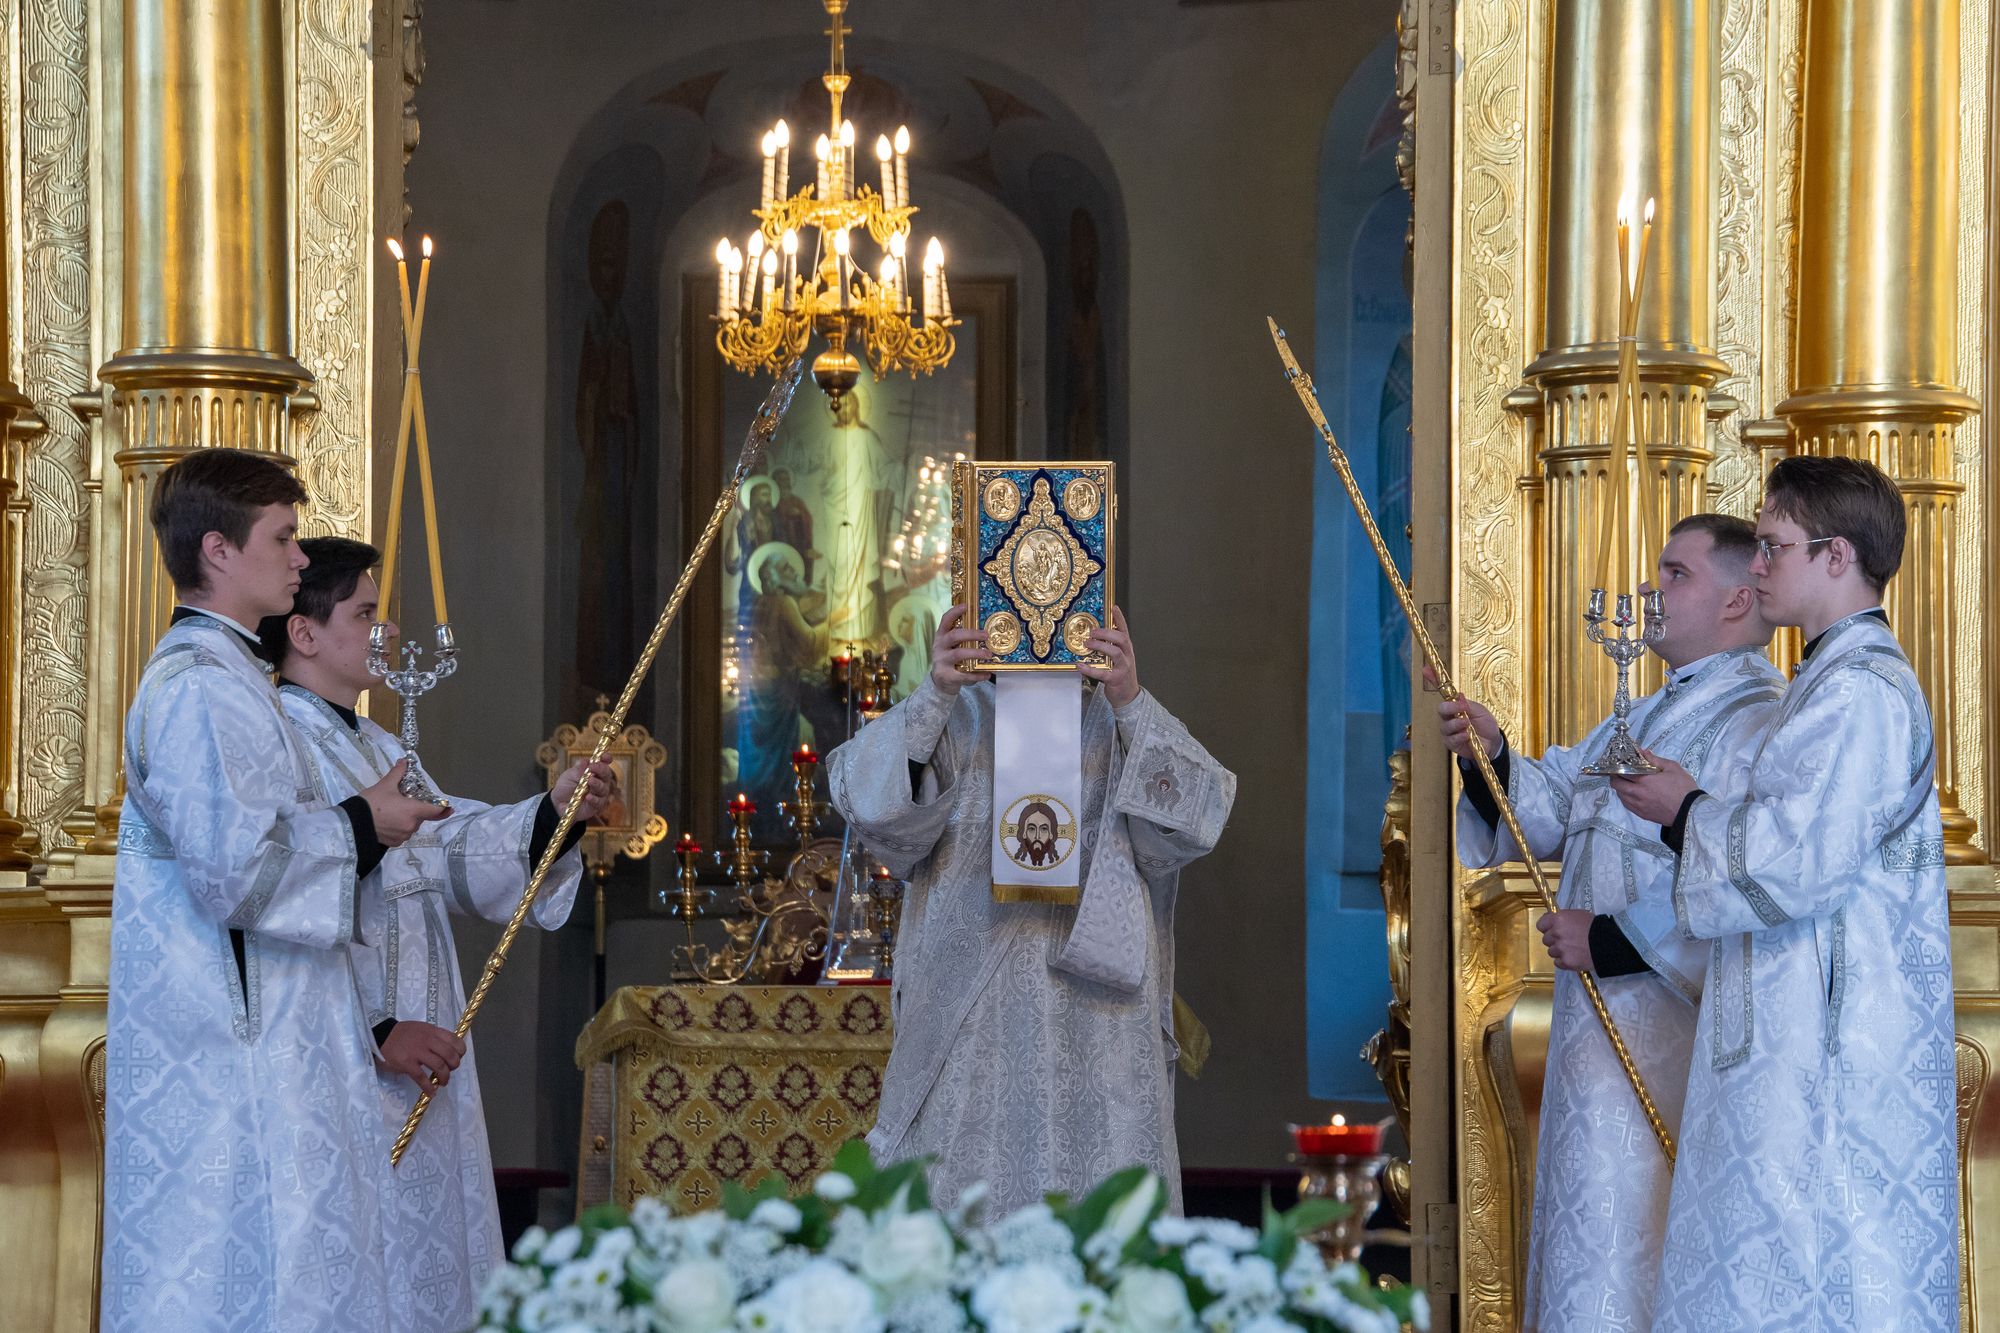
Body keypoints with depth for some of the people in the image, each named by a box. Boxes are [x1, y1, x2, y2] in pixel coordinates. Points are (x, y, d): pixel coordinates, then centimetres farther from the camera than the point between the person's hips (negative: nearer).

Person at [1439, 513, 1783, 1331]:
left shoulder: (1753, 726, -16)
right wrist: (1491, 753, -2)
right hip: (1607, 1025, 10)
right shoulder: (1644, 719, 18)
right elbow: (1550, 809, 17)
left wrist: (1609, 940, -20)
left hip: (1674, 1043, -10)